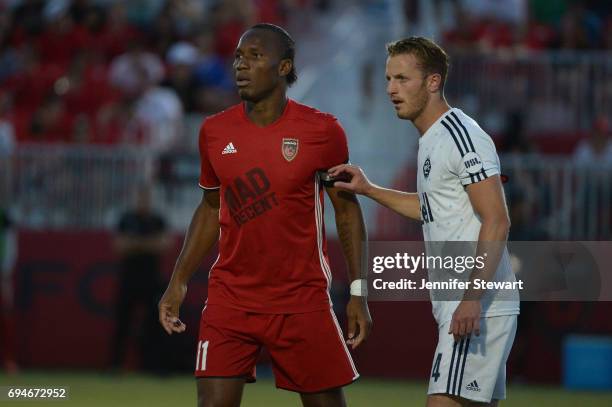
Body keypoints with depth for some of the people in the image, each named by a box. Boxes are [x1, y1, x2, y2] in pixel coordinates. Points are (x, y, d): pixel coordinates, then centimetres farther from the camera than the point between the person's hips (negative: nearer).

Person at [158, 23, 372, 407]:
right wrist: (179, 282, 9)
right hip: (230, 299, 2)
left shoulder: (321, 130, -7)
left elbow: (347, 209, 1)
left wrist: (358, 291, -4)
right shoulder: (215, 131, 3)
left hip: (304, 300, -2)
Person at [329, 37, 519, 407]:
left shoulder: (462, 136, -13)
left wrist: (473, 297, -25)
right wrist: (369, 190, 25)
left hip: (478, 308, -10)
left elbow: (496, 220, -19)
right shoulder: (432, 140, 17)